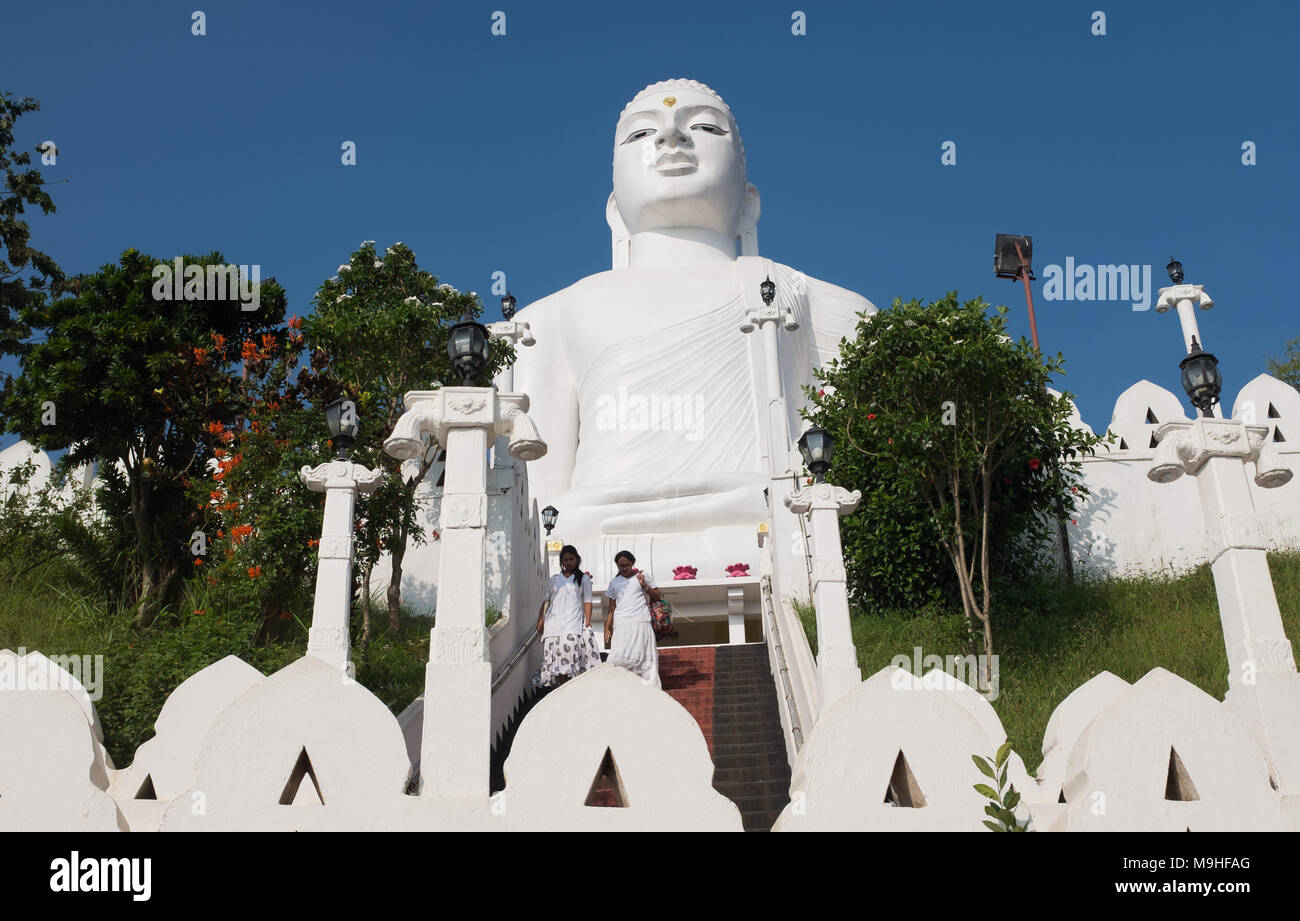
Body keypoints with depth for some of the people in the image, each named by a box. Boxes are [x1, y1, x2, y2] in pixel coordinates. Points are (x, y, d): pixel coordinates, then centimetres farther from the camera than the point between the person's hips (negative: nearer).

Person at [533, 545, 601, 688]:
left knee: (568, 646, -22)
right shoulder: (554, 579, 20)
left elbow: (587, 602, 6)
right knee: (553, 652, -7)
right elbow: (546, 600, 19)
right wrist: (540, 619, 8)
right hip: (553, 622, 3)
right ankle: (556, 687, -5)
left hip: (573, 622, -3)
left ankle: (561, 687, -21)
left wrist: (587, 623, -4)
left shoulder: (583, 578, 12)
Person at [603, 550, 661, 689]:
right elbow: (611, 608, 16)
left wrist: (644, 585, -4)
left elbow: (657, 597, 10)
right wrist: (607, 628, 8)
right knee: (620, 659, -10)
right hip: (622, 625, 1)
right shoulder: (614, 582, 15)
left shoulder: (641, 577, 11)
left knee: (644, 658, -3)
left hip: (641, 623, -1)